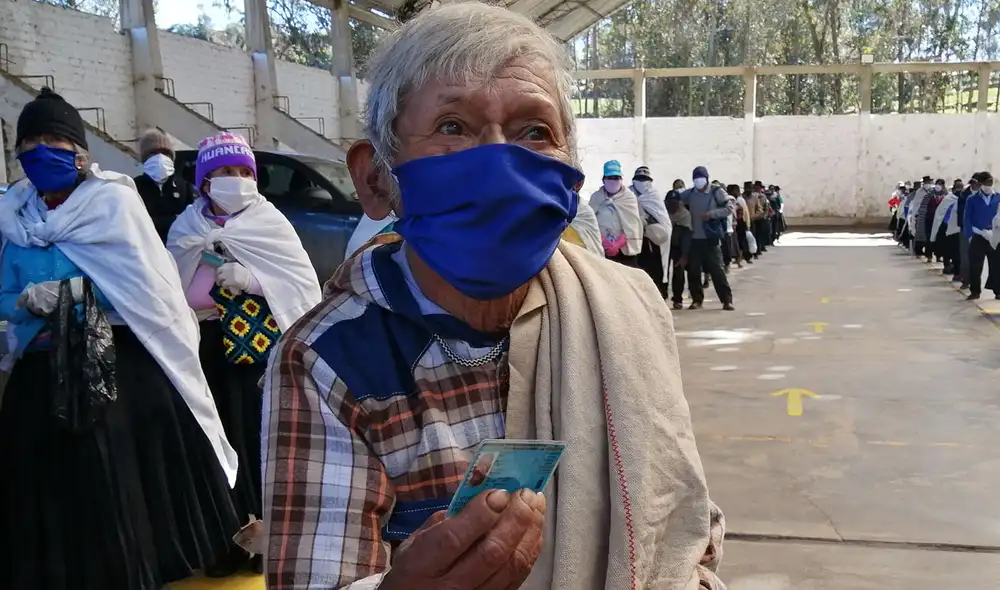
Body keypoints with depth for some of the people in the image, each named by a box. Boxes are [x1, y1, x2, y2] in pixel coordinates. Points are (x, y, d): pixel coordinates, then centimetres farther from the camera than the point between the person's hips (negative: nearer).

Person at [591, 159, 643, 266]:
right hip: (601, 250, 1)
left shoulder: (629, 197, 4)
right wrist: (603, 241, -15)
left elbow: (632, 226, -6)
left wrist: (617, 244, -17)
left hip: (625, 250, -1)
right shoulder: (596, 197, 8)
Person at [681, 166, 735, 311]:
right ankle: (697, 299, 18)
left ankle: (727, 300, 2)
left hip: (710, 238, -4)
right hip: (694, 238, 4)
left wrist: (712, 214, -19)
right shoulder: (689, 193, 6)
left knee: (716, 269, -4)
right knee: (693, 270, 5)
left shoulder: (717, 192, -3)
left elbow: (729, 208, -6)